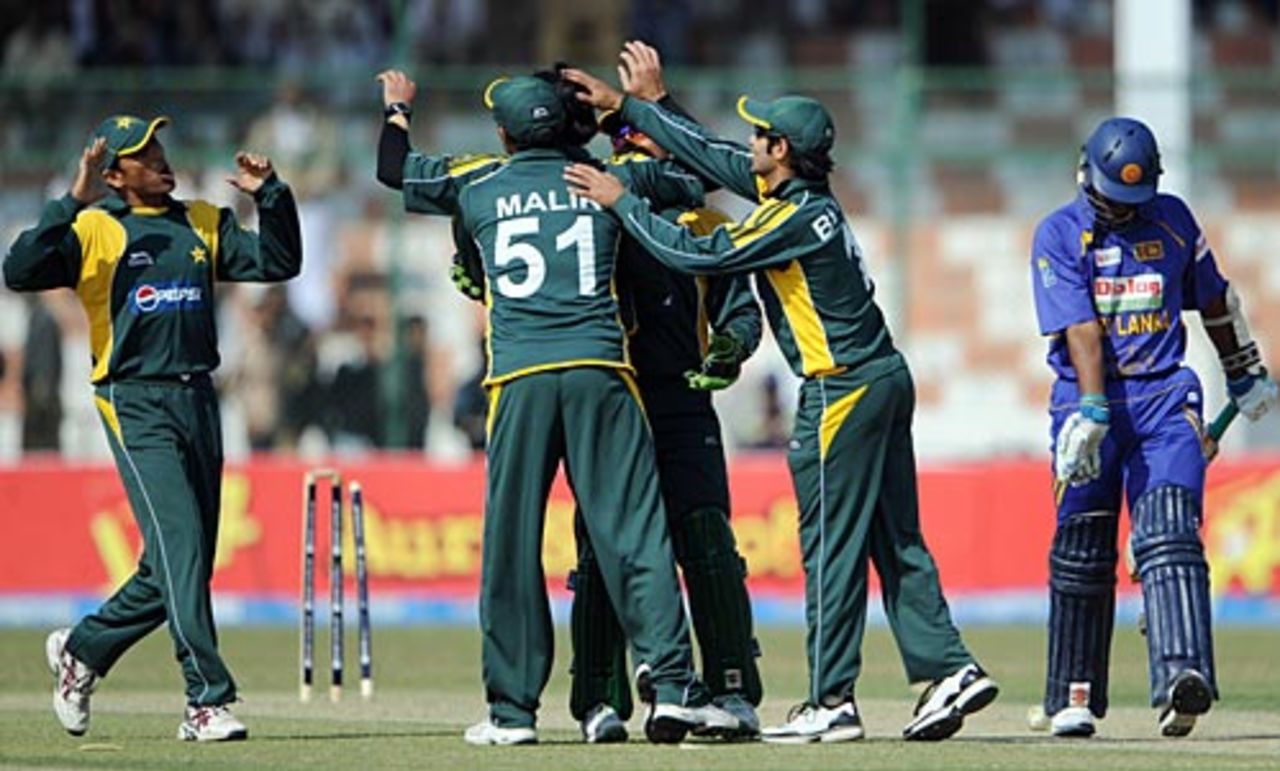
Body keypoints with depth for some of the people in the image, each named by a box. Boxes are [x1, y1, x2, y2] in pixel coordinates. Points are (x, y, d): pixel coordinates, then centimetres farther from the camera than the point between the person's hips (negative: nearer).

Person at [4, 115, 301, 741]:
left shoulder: (203, 223, 16)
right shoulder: (94, 230, -1)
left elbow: (278, 262, 11)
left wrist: (270, 196, -2)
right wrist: (74, 201, -22)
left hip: (198, 401, 6)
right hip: (136, 405, -6)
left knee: (183, 564, 9)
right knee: (179, 548, -15)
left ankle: (82, 650, 29)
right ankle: (207, 702, -15)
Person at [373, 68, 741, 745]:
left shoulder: (476, 185, 10)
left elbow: (394, 170, 27)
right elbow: (694, 184, 27)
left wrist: (397, 111, 48)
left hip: (519, 378, 0)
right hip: (600, 370, 0)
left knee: (510, 539, 5)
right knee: (634, 530, -3)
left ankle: (511, 708, 6)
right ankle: (673, 689, -12)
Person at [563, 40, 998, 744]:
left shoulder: (795, 217, -17)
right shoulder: (795, 193, 10)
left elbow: (697, 255, -18)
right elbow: (709, 154, 19)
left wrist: (621, 200, -9)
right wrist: (630, 105, 23)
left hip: (844, 392, -9)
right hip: (886, 377, 9)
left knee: (832, 547, -5)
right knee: (895, 541, 10)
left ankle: (831, 702, -3)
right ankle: (949, 670, 6)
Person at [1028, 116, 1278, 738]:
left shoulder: (1172, 220, 7)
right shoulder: (1059, 236, -3)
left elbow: (1215, 299, 22)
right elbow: (1079, 328, -15)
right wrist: (1092, 411, -26)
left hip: (1166, 397, 1)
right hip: (1088, 400, -1)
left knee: (1168, 533, -16)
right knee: (1081, 549, 1)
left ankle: (1182, 675, -32)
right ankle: (1074, 697, 12)